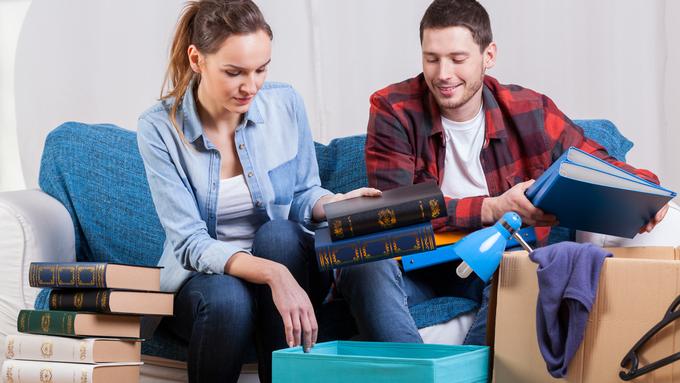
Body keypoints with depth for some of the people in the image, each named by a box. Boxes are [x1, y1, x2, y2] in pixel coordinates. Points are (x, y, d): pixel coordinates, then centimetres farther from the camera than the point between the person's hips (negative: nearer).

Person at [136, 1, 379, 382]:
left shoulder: (286, 103, -8)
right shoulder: (160, 128, -15)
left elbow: (302, 194, 6)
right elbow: (190, 244, -20)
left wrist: (337, 203, -18)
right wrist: (272, 273, -36)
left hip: (283, 253, 2)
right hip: (202, 278, -2)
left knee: (278, 233, -31)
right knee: (227, 299, -35)